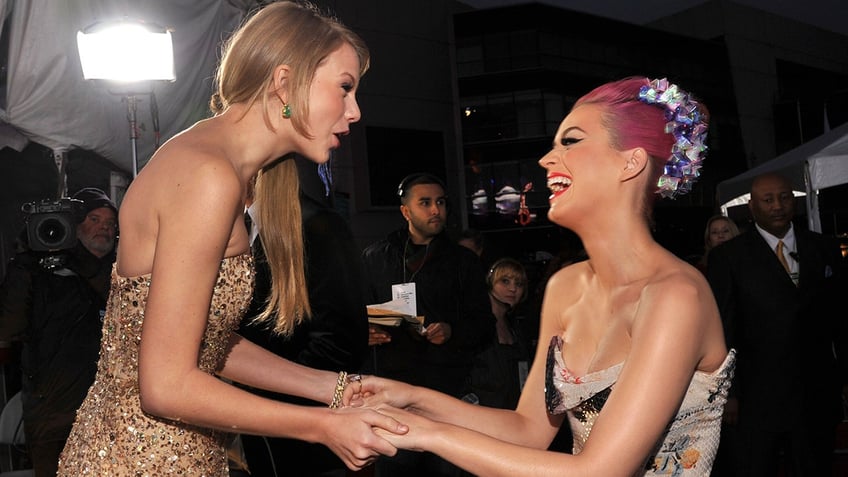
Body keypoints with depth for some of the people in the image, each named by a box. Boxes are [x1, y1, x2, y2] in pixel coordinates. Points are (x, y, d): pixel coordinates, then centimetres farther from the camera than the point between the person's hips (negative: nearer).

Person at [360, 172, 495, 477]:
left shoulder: (463, 260, 12)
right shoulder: (375, 257, 12)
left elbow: (485, 326, 8)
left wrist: (452, 331, -10)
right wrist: (366, 334, -8)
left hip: (448, 386, 0)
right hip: (390, 382, 0)